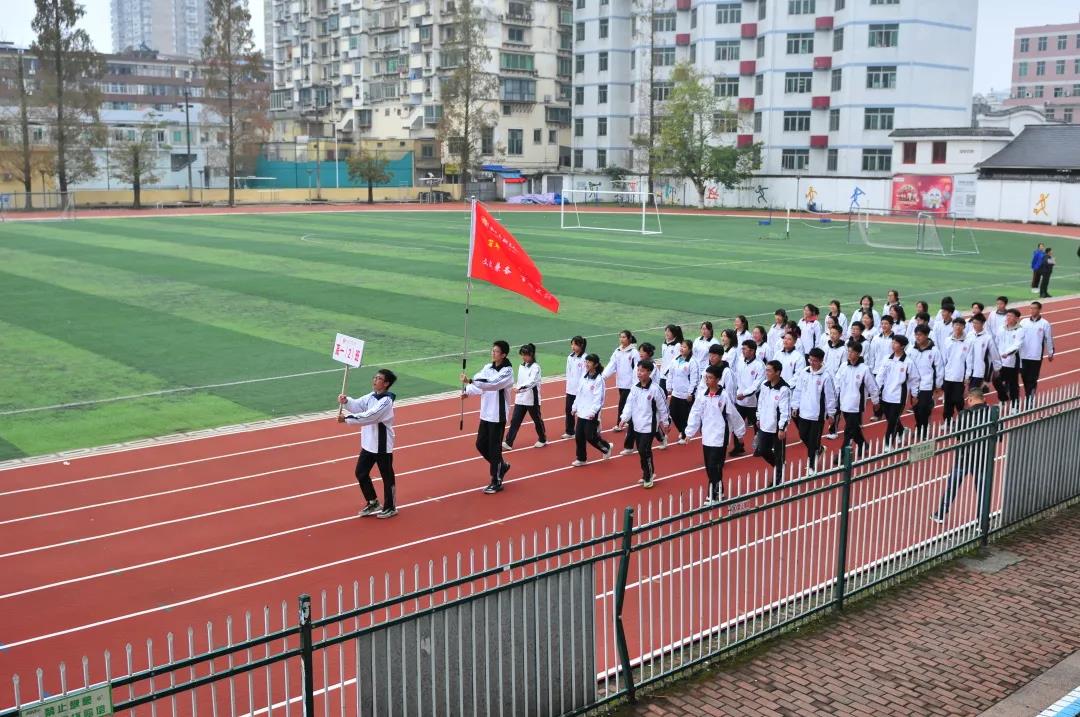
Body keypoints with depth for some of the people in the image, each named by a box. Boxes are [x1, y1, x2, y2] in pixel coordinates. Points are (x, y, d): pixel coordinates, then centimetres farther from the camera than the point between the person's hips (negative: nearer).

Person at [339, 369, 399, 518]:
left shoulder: (386, 401, -21)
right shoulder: (371, 396, 6)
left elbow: (368, 416, -29)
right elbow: (357, 405, -3)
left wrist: (347, 419, -29)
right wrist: (346, 401, -24)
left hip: (382, 446, -8)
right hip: (368, 443, 8)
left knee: (387, 476, 6)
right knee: (361, 473, 13)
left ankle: (390, 507, 22)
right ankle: (373, 503, 29)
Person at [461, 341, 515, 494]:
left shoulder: (507, 371, -15)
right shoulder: (487, 367, 6)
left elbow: (492, 383, -31)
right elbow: (479, 385, 2)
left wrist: (470, 381, -39)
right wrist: (467, 392, -18)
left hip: (498, 416, -7)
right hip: (485, 413, 7)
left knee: (494, 448, -2)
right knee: (481, 444, 12)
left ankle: (496, 482, 11)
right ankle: (502, 466, 34)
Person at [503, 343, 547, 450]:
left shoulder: (535, 367, -14)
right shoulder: (522, 366, 8)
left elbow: (532, 382, -29)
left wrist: (520, 388, -42)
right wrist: (517, 390, 18)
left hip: (532, 399, -6)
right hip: (520, 399, 6)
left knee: (537, 419, 11)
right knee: (515, 420, -1)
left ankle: (542, 440, 30)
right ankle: (508, 443, -3)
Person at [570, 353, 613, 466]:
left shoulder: (599, 379, -13)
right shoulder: (584, 377, 9)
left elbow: (598, 398, -18)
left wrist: (593, 411, -24)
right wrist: (575, 407, 16)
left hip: (592, 414, -7)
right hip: (581, 412, 7)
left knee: (590, 436, -5)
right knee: (578, 436, 6)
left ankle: (606, 447, 22)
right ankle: (581, 459, 18)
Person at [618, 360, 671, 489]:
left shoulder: (655, 389, -14)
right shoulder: (634, 388, 1)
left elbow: (662, 407, -4)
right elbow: (629, 404, 1)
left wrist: (664, 422, 5)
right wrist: (624, 418, -11)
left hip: (649, 426, -6)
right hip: (636, 425, 6)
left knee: (644, 451, -10)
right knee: (641, 451, 14)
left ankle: (648, 476, 7)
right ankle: (648, 473, 31)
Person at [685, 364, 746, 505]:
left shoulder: (724, 396, -12)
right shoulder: (703, 396, 2)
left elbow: (734, 416, -4)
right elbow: (695, 414, 7)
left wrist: (740, 433, 3)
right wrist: (689, 433, 6)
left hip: (719, 438, -5)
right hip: (706, 437, 6)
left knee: (715, 467, -8)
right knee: (709, 467, 12)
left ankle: (714, 495, 0)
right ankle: (718, 492, 27)